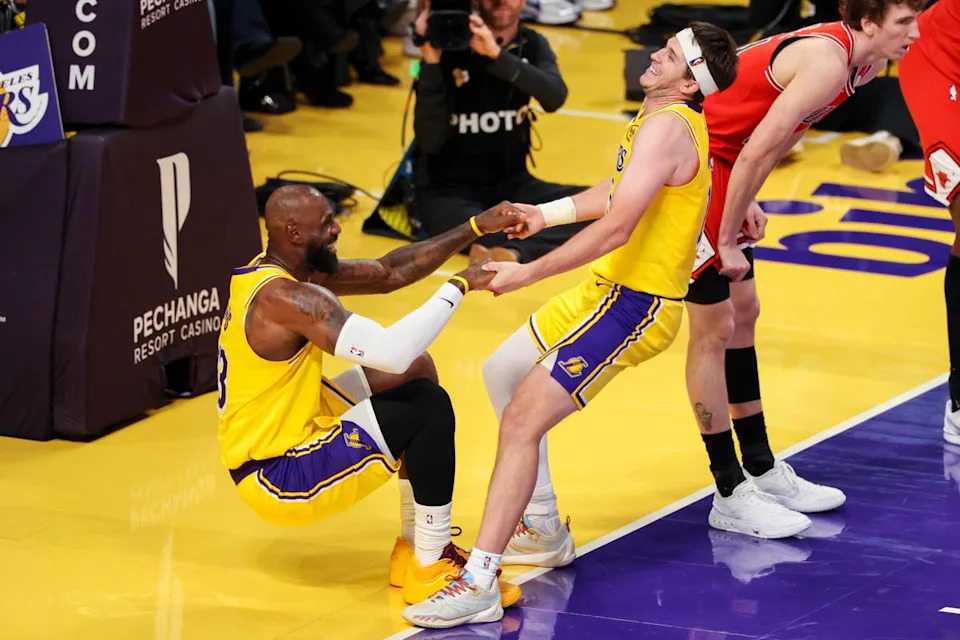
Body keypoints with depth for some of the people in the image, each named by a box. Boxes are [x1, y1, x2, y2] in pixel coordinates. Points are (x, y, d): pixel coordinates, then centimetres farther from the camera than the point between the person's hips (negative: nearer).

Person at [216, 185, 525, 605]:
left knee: (416, 373, 17)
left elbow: (389, 272, 11)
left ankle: (416, 549, 20)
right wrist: (460, 285, -23)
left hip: (283, 440, 11)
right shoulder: (287, 298, -25)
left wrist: (476, 228, 6)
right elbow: (393, 351, -34)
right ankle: (428, 571, -6)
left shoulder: (269, 273, 6)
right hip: (279, 478, -11)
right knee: (431, 410, -17)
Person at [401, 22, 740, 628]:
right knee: (502, 374, 24)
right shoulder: (663, 118, 10)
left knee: (520, 421, -17)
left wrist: (528, 274, -25)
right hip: (607, 288, 11)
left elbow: (615, 228, -29)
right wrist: (546, 213, 29)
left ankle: (478, 586, -18)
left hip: (633, 305, -11)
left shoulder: (666, 128, -22)